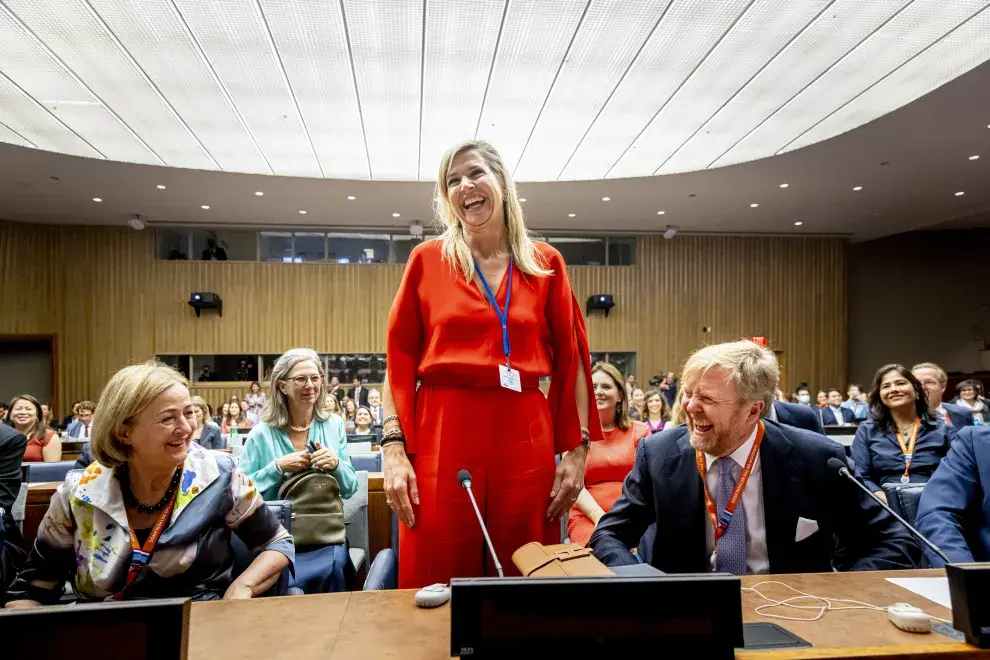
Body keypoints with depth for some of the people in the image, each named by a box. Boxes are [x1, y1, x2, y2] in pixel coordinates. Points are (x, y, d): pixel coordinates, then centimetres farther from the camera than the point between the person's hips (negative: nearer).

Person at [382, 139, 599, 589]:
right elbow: (399, 362, 3)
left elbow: (571, 361, 7)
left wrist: (577, 449, 2)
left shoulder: (546, 263, 8)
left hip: (525, 438, 1)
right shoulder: (427, 259, 6)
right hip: (442, 437, -1)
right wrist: (393, 448, -6)